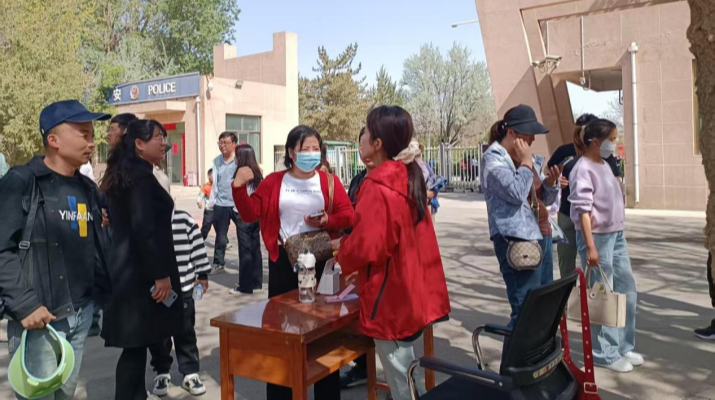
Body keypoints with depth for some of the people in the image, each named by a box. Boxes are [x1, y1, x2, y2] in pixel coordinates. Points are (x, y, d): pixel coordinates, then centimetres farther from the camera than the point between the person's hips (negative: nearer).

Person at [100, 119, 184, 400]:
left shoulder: (123, 174, 14)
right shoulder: (142, 176, -16)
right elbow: (144, 230, -23)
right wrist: (161, 274, -20)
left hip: (126, 268, 10)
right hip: (141, 272, -10)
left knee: (136, 343, 15)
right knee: (136, 344, -1)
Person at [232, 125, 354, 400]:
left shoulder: (329, 181, 1)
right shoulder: (274, 182, 3)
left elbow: (348, 216, -4)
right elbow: (250, 214, -2)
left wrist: (328, 221, -22)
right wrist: (239, 188, -16)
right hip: (282, 260, 1)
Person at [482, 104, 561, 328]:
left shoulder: (530, 159, 15)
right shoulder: (495, 159, -8)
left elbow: (545, 200, 20)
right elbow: (516, 193, -24)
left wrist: (551, 182, -1)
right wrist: (525, 162, -10)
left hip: (542, 235, 9)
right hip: (517, 241, -9)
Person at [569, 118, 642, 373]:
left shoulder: (605, 165, 12)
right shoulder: (583, 169, -14)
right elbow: (583, 210, -19)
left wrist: (617, 234, 16)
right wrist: (590, 247, -21)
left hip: (616, 235, 9)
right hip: (598, 237, -9)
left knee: (627, 289, 15)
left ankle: (624, 346, 29)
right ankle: (605, 353, 15)